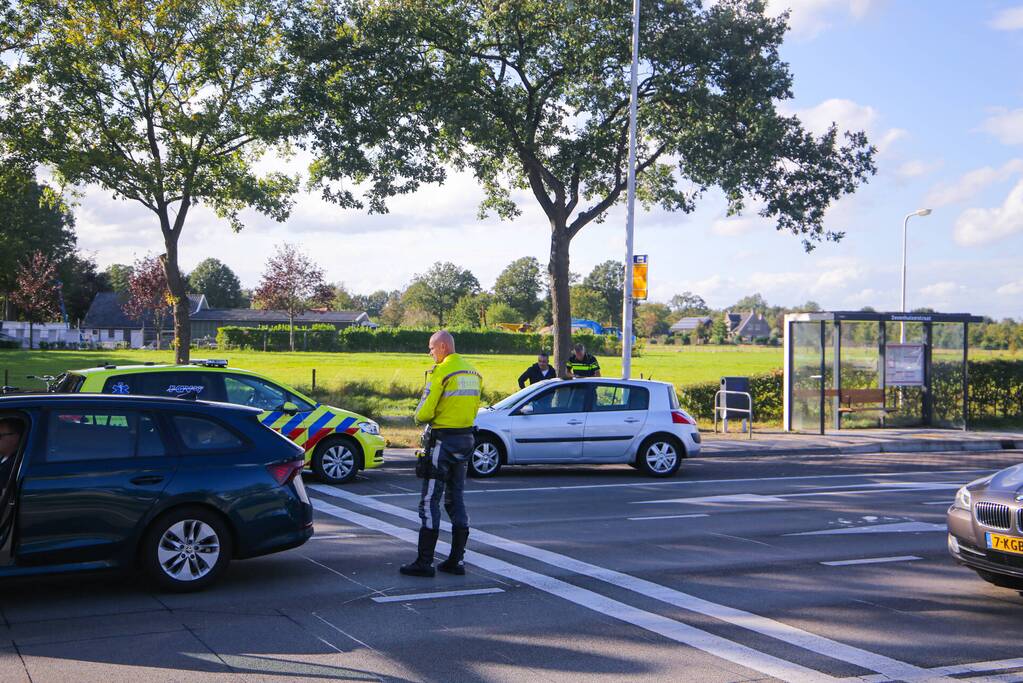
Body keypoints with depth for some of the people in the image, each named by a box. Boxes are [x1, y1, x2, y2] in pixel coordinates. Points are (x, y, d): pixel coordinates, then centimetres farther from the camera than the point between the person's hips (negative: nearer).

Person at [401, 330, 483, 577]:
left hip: (443, 440, -8)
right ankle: (456, 560, 15)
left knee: (430, 501, -2)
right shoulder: (474, 373, 11)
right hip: (466, 438, 8)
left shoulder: (440, 372, -15)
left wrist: (420, 417, 3)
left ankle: (424, 562, -2)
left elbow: (424, 413, -17)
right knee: (455, 499, 14)